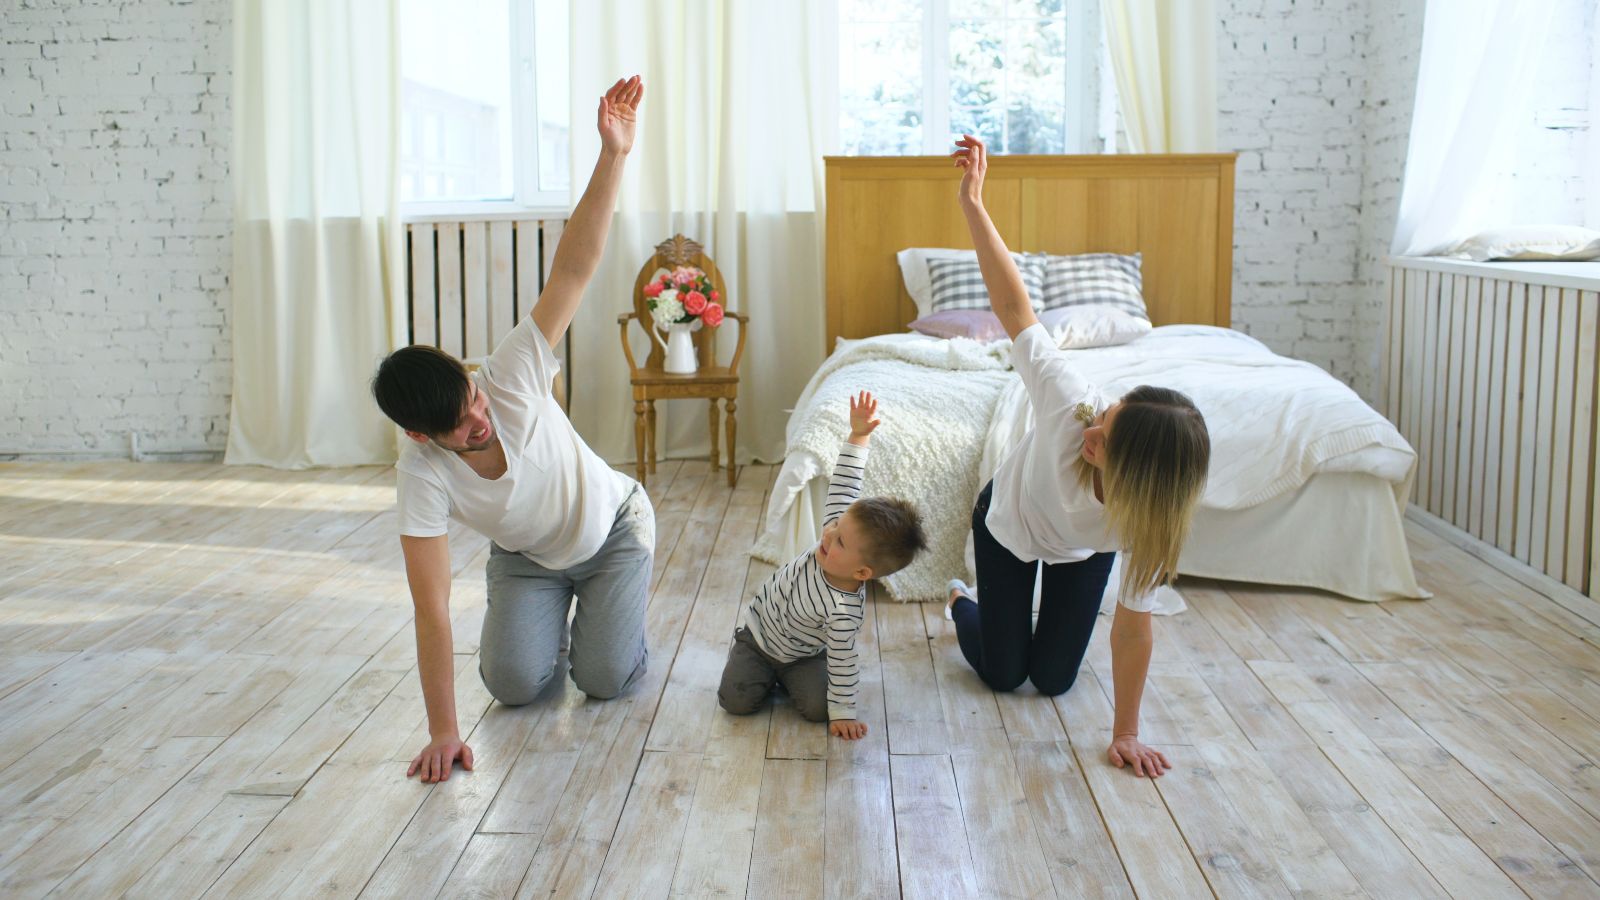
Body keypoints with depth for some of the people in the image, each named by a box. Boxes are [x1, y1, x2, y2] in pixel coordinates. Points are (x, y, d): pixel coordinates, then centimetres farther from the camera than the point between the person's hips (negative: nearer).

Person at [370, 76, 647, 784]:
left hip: (612, 526, -1)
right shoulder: (421, 473, -31)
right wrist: (443, 733, -34)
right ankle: (546, 617, 18)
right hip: (525, 557, 1)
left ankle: (601, 612, 21)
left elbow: (572, 271, -38)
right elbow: (430, 606, -31)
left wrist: (613, 157, -49)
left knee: (606, 679, -12)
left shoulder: (510, 377, -33)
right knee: (514, 684, -13)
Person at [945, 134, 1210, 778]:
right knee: (1002, 674, 7)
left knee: (1052, 678, 8)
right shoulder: (1071, 403, -44)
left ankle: (1067, 607, 38)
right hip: (1008, 521, 0)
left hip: (1080, 553, 1)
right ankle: (961, 601, 39)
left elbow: (1133, 627, -30)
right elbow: (1014, 306, -41)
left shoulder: (1150, 521, -40)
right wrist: (972, 201, -44)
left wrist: (1126, 736, -23)